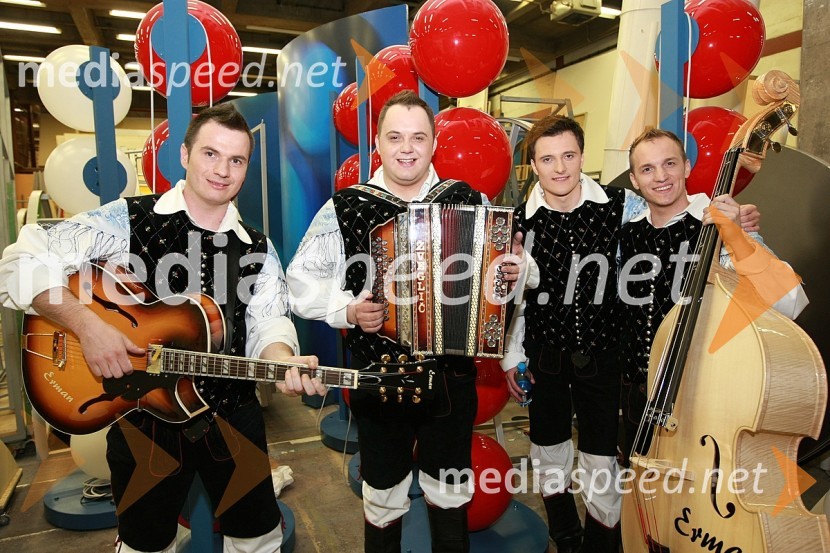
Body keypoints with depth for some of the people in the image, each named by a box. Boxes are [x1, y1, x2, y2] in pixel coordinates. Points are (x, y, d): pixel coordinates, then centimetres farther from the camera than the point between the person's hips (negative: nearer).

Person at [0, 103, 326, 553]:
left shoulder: (257, 249, 0)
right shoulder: (128, 221, -9)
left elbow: (267, 325, -6)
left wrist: (286, 364, -27)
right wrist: (86, 324, -25)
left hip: (232, 415, 2)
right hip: (142, 418, -2)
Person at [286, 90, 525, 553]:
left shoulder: (470, 201, -1)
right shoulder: (346, 208, -6)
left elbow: (504, 265, 11)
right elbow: (302, 282, -1)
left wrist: (515, 269, -11)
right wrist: (348, 309, -16)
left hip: (454, 377, 2)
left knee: (451, 497, 22)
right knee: (384, 501, 19)